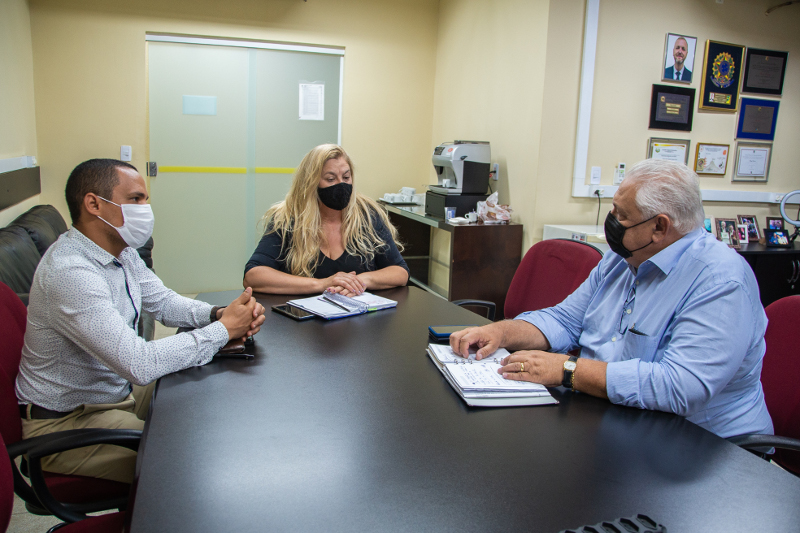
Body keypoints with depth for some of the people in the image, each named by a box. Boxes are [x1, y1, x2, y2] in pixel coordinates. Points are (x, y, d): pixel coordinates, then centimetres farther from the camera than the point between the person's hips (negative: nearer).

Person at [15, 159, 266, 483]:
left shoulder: (120, 250, 0)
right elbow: (140, 364, -37)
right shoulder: (70, 273, -32)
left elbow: (162, 301, 8)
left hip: (119, 390, 10)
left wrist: (217, 314, -13)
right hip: (66, 422, -9)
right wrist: (224, 329, -27)